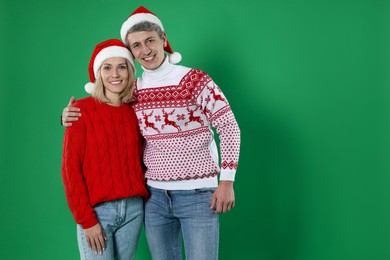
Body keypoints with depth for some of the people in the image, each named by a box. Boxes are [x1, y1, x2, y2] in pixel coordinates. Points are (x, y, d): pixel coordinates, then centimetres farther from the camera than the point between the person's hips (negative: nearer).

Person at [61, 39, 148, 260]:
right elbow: (70, 168, -7)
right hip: (97, 209, -4)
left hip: (134, 208, 4)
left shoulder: (135, 110, 6)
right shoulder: (82, 110, -6)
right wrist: (86, 219, -10)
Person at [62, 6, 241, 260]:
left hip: (198, 194, -4)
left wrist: (227, 181, -12)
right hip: (154, 196, 4)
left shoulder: (195, 80, -8)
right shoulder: (132, 91, 5)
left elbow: (229, 128, -7)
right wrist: (71, 118, -1)